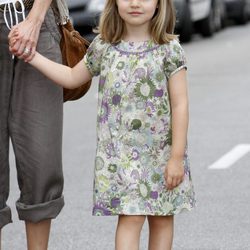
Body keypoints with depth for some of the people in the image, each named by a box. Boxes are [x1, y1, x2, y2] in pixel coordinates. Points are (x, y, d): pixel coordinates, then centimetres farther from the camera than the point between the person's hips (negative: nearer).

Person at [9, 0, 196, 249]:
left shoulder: (168, 49, -6)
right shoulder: (104, 46, 2)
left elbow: (180, 105, -7)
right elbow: (72, 77, 18)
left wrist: (177, 156, -9)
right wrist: (31, 56, 12)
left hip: (160, 151, 0)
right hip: (120, 151, 1)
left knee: (162, 217, 10)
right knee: (130, 217, -8)